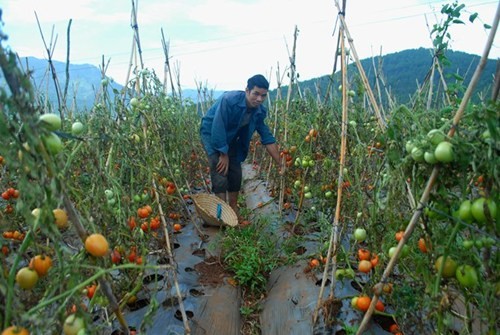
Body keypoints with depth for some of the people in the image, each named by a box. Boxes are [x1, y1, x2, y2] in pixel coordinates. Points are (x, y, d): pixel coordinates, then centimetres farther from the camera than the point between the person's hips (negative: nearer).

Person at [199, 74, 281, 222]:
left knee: (236, 174, 2)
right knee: (220, 173, -17)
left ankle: (234, 212, 16)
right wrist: (223, 154, -24)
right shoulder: (229, 100, -34)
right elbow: (217, 129, -31)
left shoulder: (260, 111, -14)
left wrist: (280, 164, -11)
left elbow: (267, 138, -9)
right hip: (211, 134, -6)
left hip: (230, 138, 6)